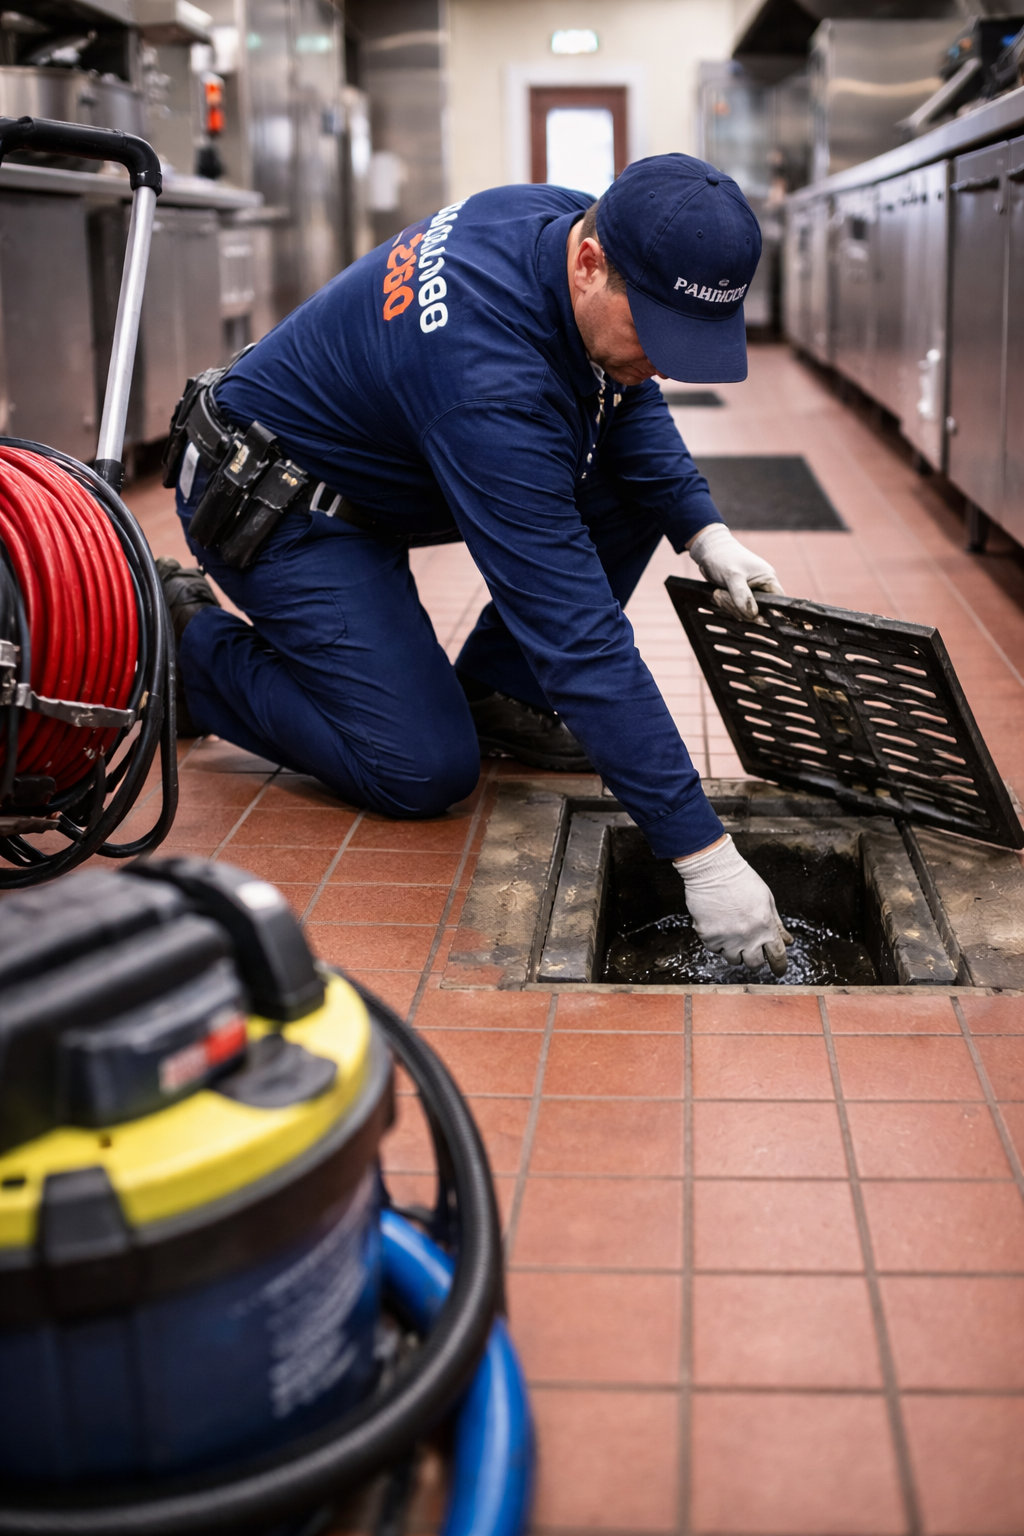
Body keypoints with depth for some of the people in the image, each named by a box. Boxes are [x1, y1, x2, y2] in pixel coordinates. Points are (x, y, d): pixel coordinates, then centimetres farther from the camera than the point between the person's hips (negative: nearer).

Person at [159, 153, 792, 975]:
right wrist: (702, 853, -39)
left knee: (639, 484, -6)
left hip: (385, 458, 8)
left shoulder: (574, 223, -13)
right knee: (424, 773, -16)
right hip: (278, 507, -8)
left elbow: (624, 398, 7)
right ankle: (187, 638, 3)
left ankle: (494, 692, 7)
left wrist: (703, 528, -10)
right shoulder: (492, 379, -39)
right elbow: (579, 629, -40)